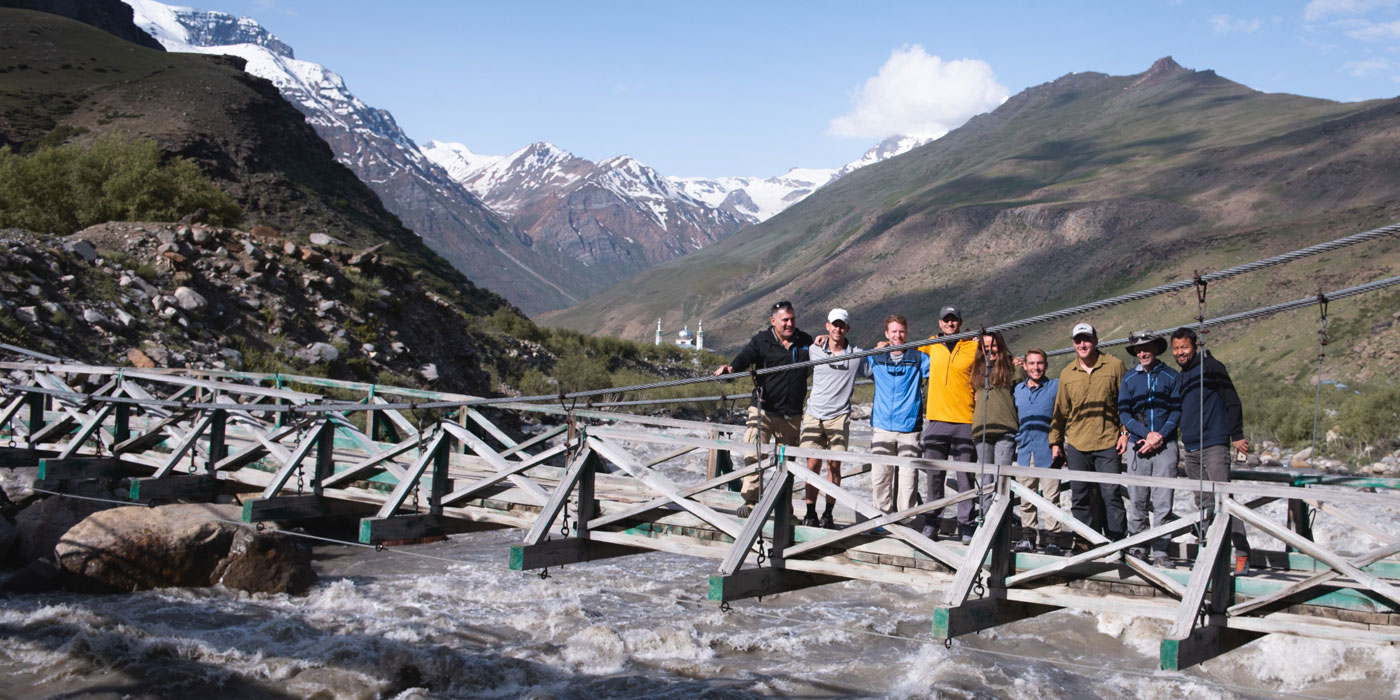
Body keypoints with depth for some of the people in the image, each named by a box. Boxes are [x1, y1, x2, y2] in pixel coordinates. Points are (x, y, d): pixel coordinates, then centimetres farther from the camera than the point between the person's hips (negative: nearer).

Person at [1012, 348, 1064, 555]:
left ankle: (1051, 538, -1)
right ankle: (1027, 536, 12)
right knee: (1026, 498, 5)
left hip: (1048, 451, -4)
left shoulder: (1056, 386, 3)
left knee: (1051, 496, -5)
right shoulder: (1017, 389, 15)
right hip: (1024, 450, 4)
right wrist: (1013, 443, 18)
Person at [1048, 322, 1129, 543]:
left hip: (1108, 443, -3)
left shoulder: (1114, 366, 3)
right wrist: (1055, 442, 14)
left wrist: (1125, 432, -3)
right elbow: (1060, 410, 16)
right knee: (1080, 497, 4)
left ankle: (1116, 540, 1)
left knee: (1111, 494, -5)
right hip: (1076, 445, 3)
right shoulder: (1067, 374, 11)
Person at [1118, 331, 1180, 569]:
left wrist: (1160, 436, -11)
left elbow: (1177, 410, 3)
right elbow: (1123, 413, 6)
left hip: (1165, 445, -2)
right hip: (1138, 446, 2)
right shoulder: (1129, 378, 10)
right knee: (1137, 501, 2)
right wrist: (1147, 434, -8)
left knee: (1163, 501, -5)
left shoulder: (1170, 376, 6)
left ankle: (1160, 551, -1)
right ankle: (1137, 547, 11)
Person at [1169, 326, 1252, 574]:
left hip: (1214, 445, -7)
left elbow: (1232, 401, -5)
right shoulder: (1179, 377, 18)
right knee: (1203, 503, 7)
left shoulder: (1211, 368, -3)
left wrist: (1237, 435, -9)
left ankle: (1242, 553, -13)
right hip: (1190, 450, 8)